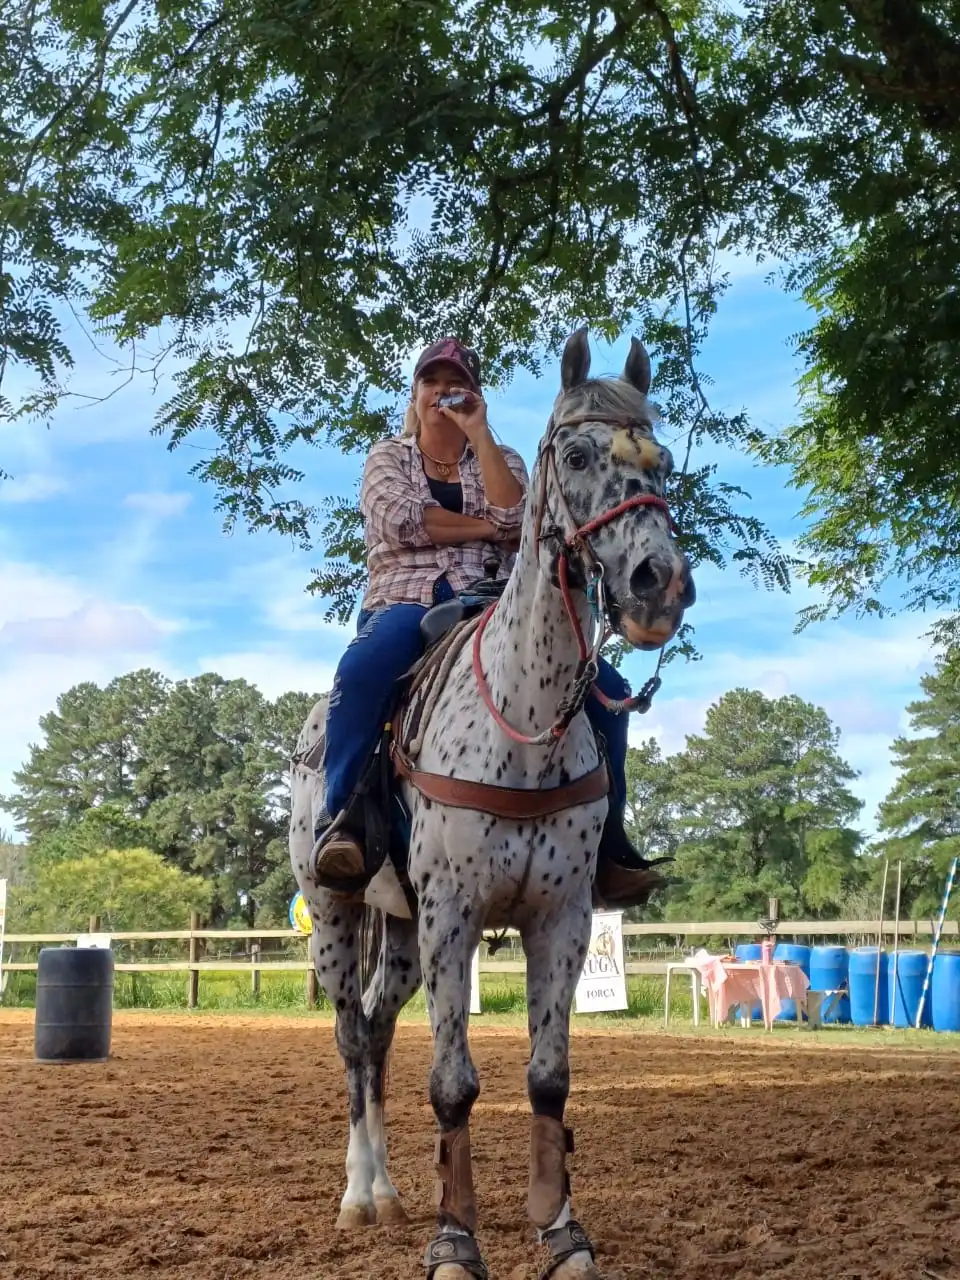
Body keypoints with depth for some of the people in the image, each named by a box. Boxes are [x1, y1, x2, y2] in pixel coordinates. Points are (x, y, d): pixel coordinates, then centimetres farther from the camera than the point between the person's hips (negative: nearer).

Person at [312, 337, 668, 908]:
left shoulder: (502, 459, 20)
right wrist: (486, 527, -3)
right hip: (405, 603, -2)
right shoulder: (388, 456, 18)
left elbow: (516, 522, -3)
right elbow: (400, 520, -4)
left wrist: (478, 435, -4)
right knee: (363, 671, -40)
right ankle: (342, 819, -34)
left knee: (605, 686, -18)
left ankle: (606, 839, -8)